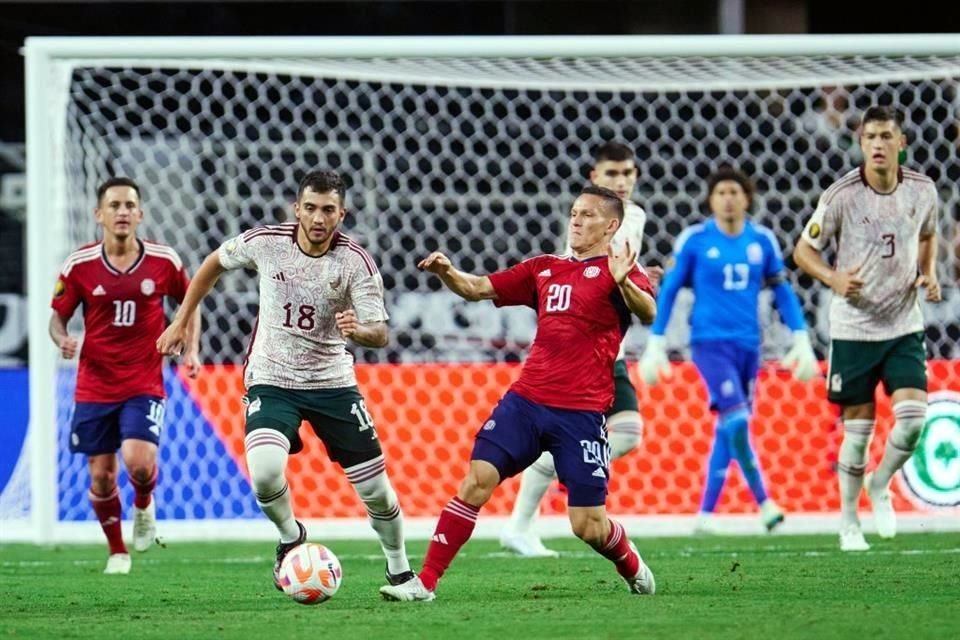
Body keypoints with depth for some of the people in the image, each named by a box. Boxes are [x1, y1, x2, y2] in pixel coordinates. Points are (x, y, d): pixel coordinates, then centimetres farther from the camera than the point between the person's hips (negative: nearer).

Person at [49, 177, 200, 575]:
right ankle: (117, 552, 25)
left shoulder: (164, 261, -4)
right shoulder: (79, 265, -5)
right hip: (94, 387, 1)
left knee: (139, 461, -22)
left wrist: (192, 349, 0)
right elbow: (57, 317, 4)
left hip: (144, 385, -1)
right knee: (101, 476, 3)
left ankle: (144, 505, 14)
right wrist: (63, 340, -18)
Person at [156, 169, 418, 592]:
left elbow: (380, 334, -16)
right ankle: (290, 537, 4)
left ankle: (399, 571, 27)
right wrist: (180, 323, 13)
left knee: (377, 490, 0)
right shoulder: (265, 242, -11)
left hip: (332, 382, 1)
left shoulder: (356, 262, -14)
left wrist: (358, 331, -40)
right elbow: (214, 264, 9)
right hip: (271, 381, -1)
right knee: (265, 472, -28)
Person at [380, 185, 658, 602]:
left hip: (581, 412, -5)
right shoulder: (545, 269, 17)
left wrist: (625, 284, -41)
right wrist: (446, 272, -3)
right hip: (526, 399, 5)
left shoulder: (615, 271, -2)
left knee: (587, 526, -3)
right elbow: (477, 288, 18)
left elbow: (648, 313, -21)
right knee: (477, 480, -11)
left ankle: (633, 569, 30)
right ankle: (425, 583, -9)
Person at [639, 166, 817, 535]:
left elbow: (781, 290, 13)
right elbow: (669, 290, 3)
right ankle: (764, 503, -12)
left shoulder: (762, 240, 5)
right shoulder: (694, 240, -3)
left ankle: (706, 514, 15)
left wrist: (801, 340, 7)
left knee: (728, 430, 6)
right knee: (736, 420, -19)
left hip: (748, 344, 4)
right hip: (710, 341, -4)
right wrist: (655, 345, 1)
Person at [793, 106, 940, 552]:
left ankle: (879, 485, 17)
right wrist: (833, 278, -21)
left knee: (913, 416, -12)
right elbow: (803, 250, -3)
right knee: (857, 429, 2)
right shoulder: (841, 196, -12)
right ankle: (848, 522, 19)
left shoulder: (922, 191, -1)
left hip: (904, 326, 3)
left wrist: (929, 275, 2)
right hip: (853, 328, -2)